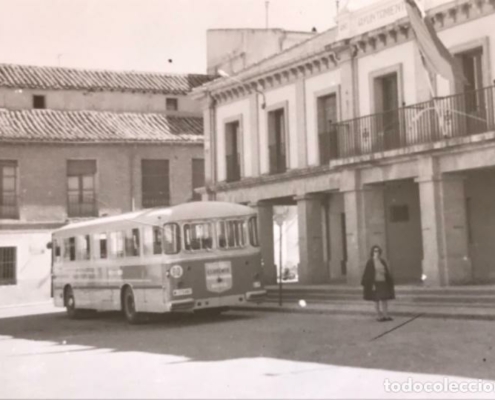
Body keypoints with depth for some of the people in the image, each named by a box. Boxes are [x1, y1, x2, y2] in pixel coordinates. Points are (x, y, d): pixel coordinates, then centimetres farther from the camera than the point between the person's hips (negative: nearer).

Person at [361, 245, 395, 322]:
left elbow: (387, 273, 11)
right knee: (376, 300, 2)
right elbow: (368, 274, -11)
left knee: (385, 299, 3)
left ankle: (385, 315, 8)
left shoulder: (383, 262, 7)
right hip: (375, 283, -5)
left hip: (383, 282, 5)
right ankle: (379, 315, 10)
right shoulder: (370, 262, -8)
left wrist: (389, 283, 7)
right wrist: (372, 284, -18)